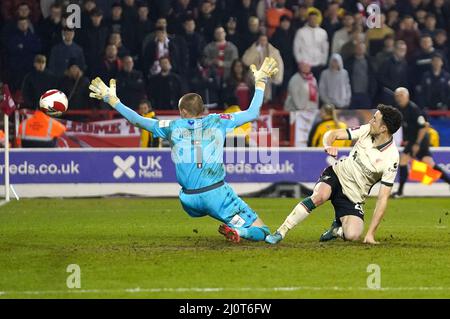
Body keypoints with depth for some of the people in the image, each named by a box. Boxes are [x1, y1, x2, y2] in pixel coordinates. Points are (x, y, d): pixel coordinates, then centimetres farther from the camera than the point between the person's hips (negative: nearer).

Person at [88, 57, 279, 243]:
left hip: (189, 202, 3)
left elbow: (137, 120, 16)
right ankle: (237, 229, -31)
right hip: (215, 194, -3)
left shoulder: (173, 127, 7)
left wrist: (111, 99, 26)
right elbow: (252, 113, 13)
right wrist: (260, 83, 25)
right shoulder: (217, 122, 5)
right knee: (260, 232, -4)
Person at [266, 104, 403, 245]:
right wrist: (328, 146, -26)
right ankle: (280, 233, -26)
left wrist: (370, 233, -21)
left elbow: (383, 199, -18)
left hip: (353, 197, -2)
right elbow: (332, 134, 0)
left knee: (352, 235, -24)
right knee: (320, 196, -33)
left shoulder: (391, 159, -19)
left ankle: (337, 229, 14)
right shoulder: (367, 130, -7)